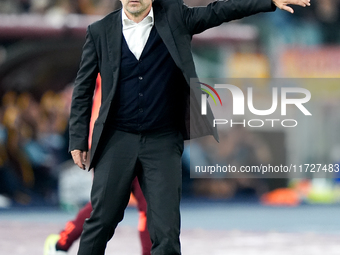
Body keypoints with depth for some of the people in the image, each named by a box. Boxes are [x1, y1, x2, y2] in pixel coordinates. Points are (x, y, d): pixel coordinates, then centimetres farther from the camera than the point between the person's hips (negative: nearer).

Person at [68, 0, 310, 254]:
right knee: (101, 221, 3)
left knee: (166, 233, -5)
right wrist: (78, 140, 5)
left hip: (162, 141, 0)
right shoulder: (100, 32, 3)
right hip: (117, 139, 0)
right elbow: (83, 90, 8)